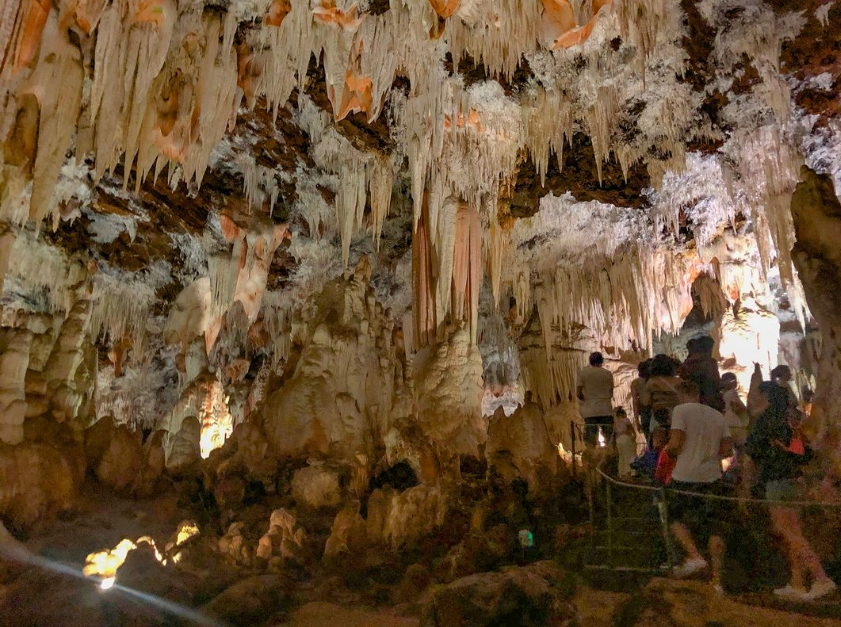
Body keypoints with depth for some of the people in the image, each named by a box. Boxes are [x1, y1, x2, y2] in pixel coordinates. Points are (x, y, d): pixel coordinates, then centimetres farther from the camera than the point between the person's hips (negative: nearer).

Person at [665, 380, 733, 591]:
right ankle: (716, 580, 11)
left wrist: (669, 452, 6)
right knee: (713, 528, 9)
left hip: (685, 476, -5)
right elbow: (727, 449, 11)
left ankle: (694, 556, -7)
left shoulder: (681, 410, -6)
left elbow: (675, 444, -14)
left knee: (676, 518, 13)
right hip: (712, 477, 5)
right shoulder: (718, 415, 11)